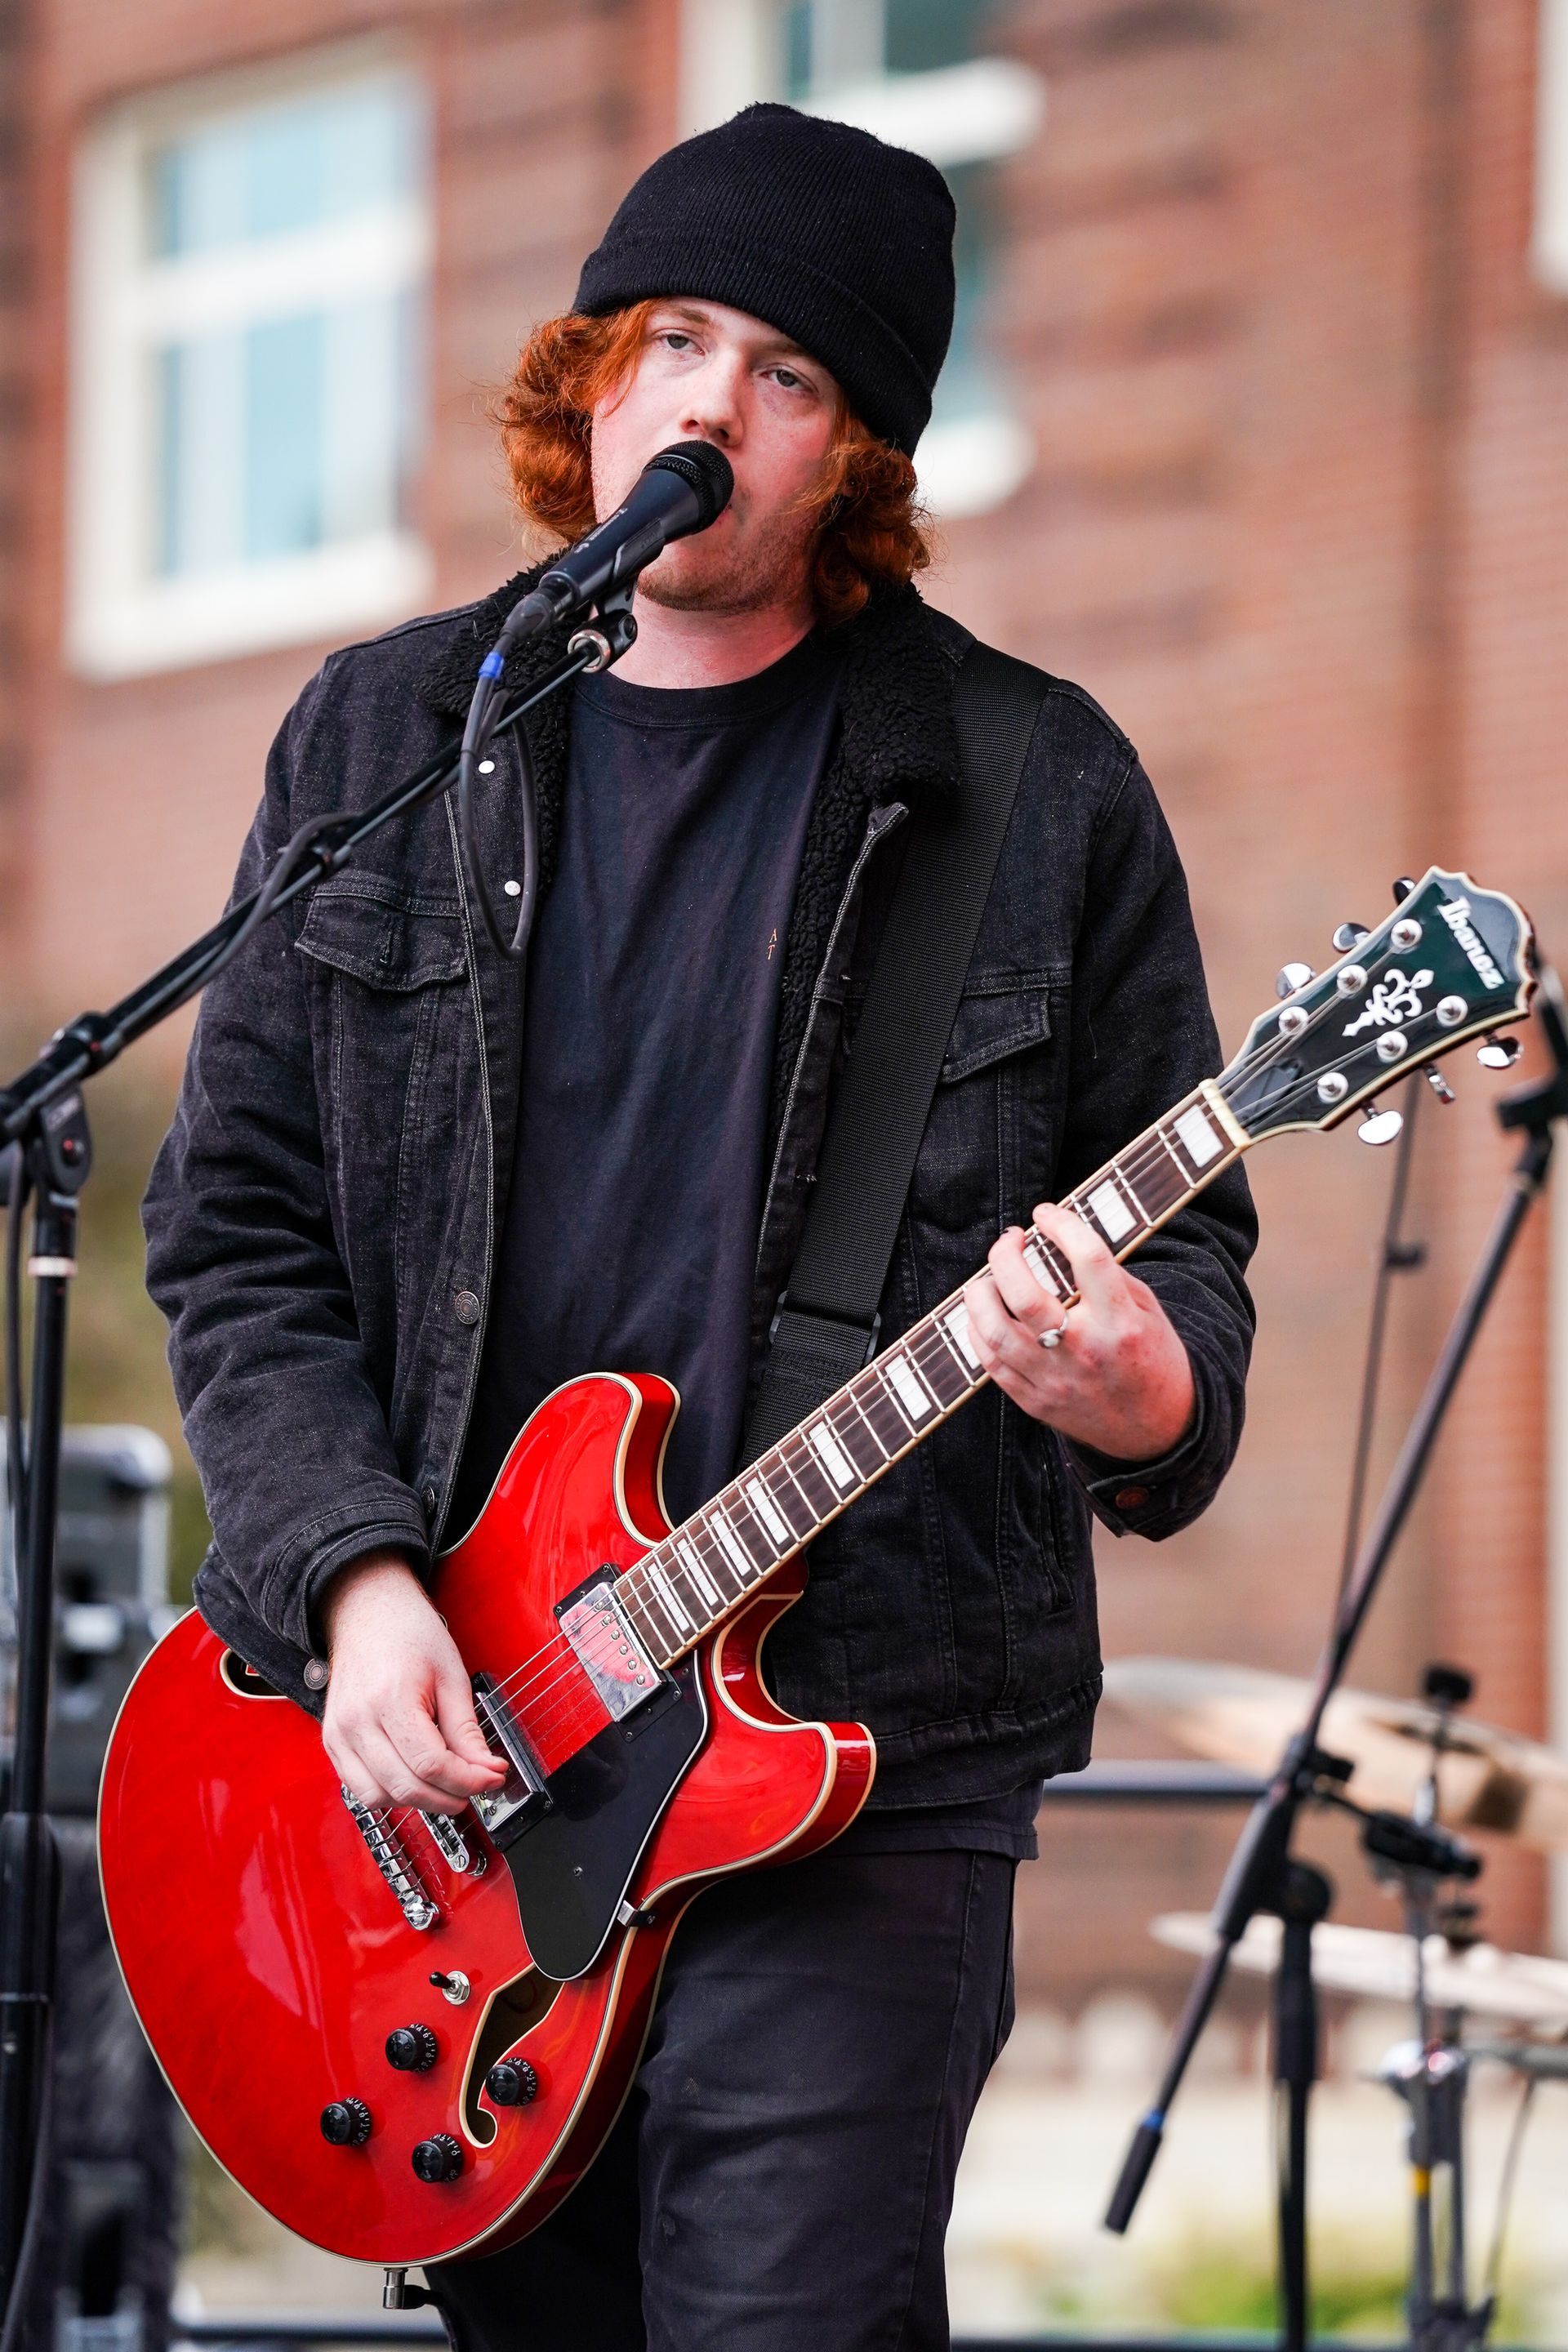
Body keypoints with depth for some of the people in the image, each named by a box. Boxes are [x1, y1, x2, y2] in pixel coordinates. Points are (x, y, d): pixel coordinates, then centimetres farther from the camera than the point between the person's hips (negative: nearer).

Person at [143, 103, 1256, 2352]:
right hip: (435, 1746, 3)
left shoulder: (1035, 792, 2)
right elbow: (238, 1224, 7)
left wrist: (1140, 1382, -17)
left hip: (858, 1745, -3)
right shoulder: (377, 748, 9)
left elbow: (1184, 1233, 6)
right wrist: (353, 1576, -7)